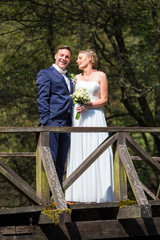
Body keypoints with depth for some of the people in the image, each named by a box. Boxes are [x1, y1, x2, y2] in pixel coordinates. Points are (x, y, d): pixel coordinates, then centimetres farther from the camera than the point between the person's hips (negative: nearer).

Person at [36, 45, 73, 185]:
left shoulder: (69, 78, 26)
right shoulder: (45, 74, 4)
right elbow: (42, 99, -6)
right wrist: (46, 121, -15)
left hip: (66, 124, 7)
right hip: (53, 121, -7)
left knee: (61, 162, 7)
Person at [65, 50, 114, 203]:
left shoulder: (100, 76, 4)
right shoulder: (77, 78, 16)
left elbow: (104, 99, -1)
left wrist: (87, 105, -14)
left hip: (94, 117, -4)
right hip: (78, 118, 4)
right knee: (79, 154, -2)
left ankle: (98, 194, -7)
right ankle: (80, 194, 0)